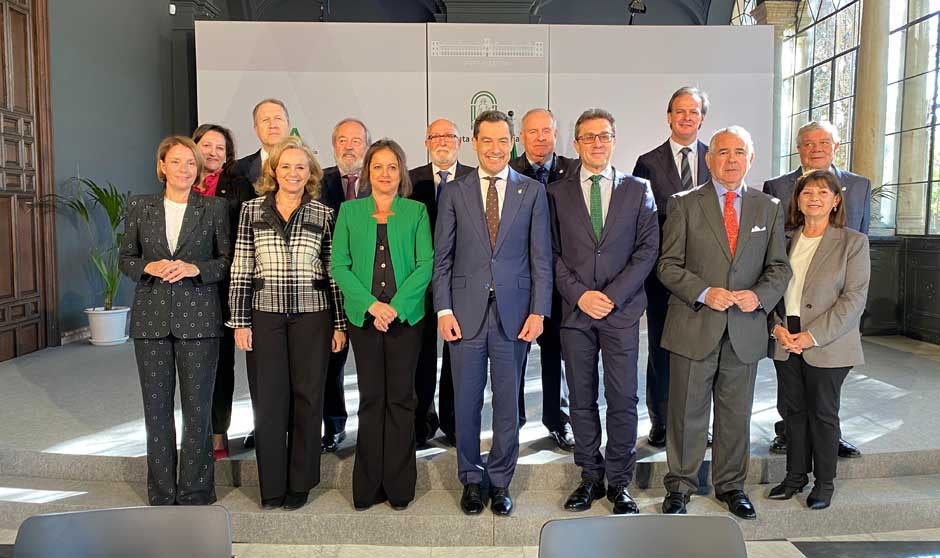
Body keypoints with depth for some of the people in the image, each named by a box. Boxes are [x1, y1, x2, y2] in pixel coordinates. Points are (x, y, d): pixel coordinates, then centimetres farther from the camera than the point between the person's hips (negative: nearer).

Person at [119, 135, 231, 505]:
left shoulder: (214, 209, 3)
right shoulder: (139, 207, 9)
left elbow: (227, 261, 3)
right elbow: (125, 259, 11)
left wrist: (195, 268, -14)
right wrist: (149, 267, -10)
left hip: (198, 318, -2)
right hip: (151, 319, 2)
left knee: (197, 406, 2)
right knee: (156, 406, 6)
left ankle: (195, 492, 16)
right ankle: (161, 493, 19)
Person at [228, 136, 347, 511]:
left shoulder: (324, 214, 5)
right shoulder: (252, 210, 6)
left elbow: (334, 272, 4)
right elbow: (240, 269, 4)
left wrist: (340, 323, 2)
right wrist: (240, 321, -2)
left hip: (312, 315, 0)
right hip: (265, 315, 0)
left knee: (307, 399, 6)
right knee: (267, 400, 4)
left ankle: (300, 484, 21)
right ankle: (272, 486, 18)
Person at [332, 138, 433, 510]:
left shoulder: (416, 211, 5)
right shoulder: (349, 211, 8)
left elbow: (426, 264, -2)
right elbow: (339, 265, 2)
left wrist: (395, 306, -13)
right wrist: (371, 304, -11)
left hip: (406, 316, -1)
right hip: (364, 317, 1)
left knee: (400, 399, 4)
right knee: (370, 399, 6)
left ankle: (399, 486, 16)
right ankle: (367, 486, 17)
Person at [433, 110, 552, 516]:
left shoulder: (533, 192, 4)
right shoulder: (454, 192, 5)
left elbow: (541, 258, 2)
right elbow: (442, 257, 4)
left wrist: (538, 311, -4)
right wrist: (443, 310, -4)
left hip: (514, 311, 0)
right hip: (466, 311, 0)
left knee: (507, 402, 9)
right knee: (466, 402, 9)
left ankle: (500, 481, 26)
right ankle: (471, 479, 27)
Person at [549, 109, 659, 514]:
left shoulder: (638, 190, 8)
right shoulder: (557, 193, 8)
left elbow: (648, 249, 1)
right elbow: (552, 253, 4)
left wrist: (612, 295, -9)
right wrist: (579, 295, -8)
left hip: (622, 310, 0)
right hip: (575, 310, 1)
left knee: (623, 399, 1)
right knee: (582, 400, 7)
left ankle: (619, 482, 15)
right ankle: (590, 477, 20)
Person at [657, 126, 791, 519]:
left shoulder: (769, 208, 10)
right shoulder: (685, 204, 0)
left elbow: (779, 267, 10)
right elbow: (668, 265, -3)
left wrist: (760, 295, -10)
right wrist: (704, 293, -17)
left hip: (745, 329, 3)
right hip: (694, 326, -2)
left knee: (736, 414, 13)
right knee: (687, 413, 5)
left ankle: (731, 486, 30)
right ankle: (679, 487, 20)